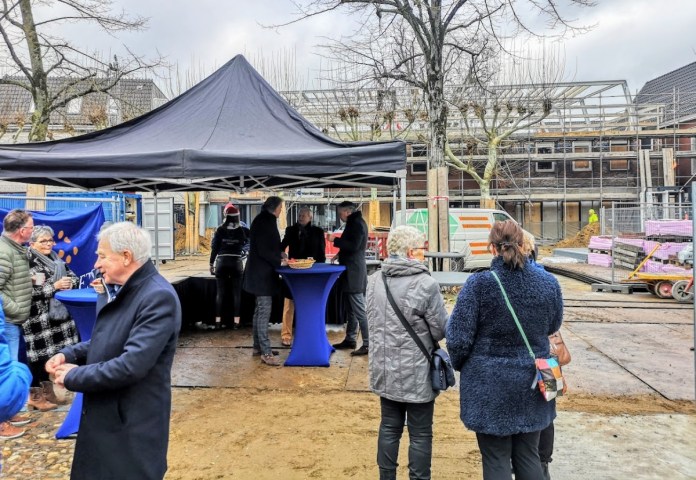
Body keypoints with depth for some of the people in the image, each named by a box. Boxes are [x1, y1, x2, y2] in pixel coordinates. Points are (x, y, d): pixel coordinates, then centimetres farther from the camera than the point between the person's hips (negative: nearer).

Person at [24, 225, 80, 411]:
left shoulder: (55, 259, 12)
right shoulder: (27, 262, -10)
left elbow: (73, 277, 14)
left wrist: (69, 283, -8)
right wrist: (55, 286, -20)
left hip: (55, 314, 7)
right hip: (37, 318, -7)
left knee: (50, 353, 13)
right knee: (39, 354, -1)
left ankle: (47, 390, 25)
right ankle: (35, 395, 13)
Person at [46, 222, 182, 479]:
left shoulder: (158, 297, -25)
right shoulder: (121, 291, 7)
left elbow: (132, 364, -30)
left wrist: (74, 376, -17)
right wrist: (69, 354, 0)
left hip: (133, 422, -9)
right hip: (104, 413, 9)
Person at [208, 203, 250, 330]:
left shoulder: (220, 230, -1)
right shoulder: (243, 230, -3)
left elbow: (214, 248, 1)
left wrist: (211, 263, 9)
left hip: (222, 263, 1)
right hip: (237, 263, -1)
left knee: (220, 292, 6)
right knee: (236, 293, 4)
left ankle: (218, 321, 7)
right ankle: (236, 321, 3)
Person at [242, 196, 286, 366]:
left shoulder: (265, 221, 15)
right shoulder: (263, 222, -15)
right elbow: (263, 250, -21)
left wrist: (278, 258, 11)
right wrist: (278, 262, -11)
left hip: (262, 272, 10)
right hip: (261, 273, -10)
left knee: (260, 310, 14)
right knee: (264, 311, -9)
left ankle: (258, 346, 23)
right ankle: (266, 352, -7)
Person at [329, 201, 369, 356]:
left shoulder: (357, 224, -14)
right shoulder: (355, 222, 15)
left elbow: (353, 246, -23)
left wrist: (335, 240, -17)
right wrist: (340, 253, 17)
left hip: (354, 272, -10)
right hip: (351, 272, 10)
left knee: (359, 309, -9)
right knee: (351, 308, 16)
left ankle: (368, 344, -7)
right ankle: (350, 339, 26)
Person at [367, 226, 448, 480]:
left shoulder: (374, 280, 0)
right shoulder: (425, 283, -19)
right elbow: (441, 329, -13)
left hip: (384, 369, 6)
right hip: (416, 372, -6)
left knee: (389, 427, 19)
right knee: (420, 433, 10)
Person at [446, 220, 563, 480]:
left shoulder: (478, 284, -17)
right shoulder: (548, 283, -5)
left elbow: (458, 338, -14)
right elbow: (553, 326, 12)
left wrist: (460, 363, 7)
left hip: (490, 388, -3)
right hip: (531, 385, 4)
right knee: (529, 457, 18)